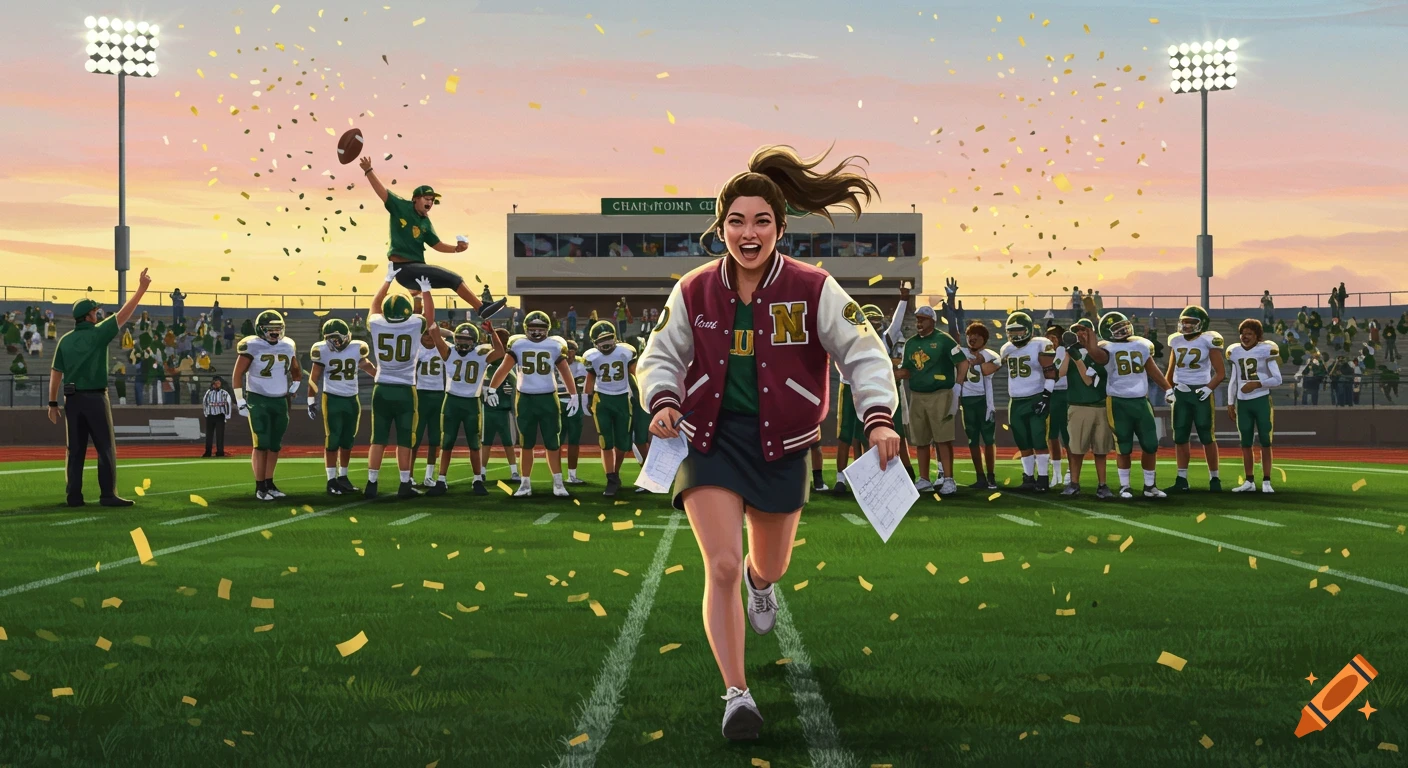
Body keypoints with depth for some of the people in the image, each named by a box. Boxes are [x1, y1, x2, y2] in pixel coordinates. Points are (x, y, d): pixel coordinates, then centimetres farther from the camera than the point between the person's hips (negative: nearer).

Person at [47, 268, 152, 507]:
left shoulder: (65, 340, 6)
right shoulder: (98, 334, -7)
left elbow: (56, 373, 6)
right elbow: (124, 314, -5)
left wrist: (53, 403, 11)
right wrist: (142, 288, 1)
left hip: (72, 399, 5)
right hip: (95, 398, -5)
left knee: (75, 450, 8)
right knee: (106, 448, 0)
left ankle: (74, 495, 6)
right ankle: (108, 495, -4)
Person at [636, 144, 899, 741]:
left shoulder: (814, 290, -8)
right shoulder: (693, 292, -2)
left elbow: (864, 354, -6)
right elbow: (660, 356, 9)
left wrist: (878, 417, -20)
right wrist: (663, 402, -11)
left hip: (781, 444, 1)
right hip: (709, 440, -1)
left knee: (768, 564, 20)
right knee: (722, 567, -15)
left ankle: (761, 580, 61)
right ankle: (735, 693, -6)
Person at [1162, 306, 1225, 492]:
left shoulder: (1208, 341, -7)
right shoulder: (1176, 342, 9)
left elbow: (1221, 373, -6)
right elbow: (1170, 371, 18)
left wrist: (1209, 388, -18)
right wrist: (1168, 389, 5)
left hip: (1201, 393, -5)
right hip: (1180, 393, 5)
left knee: (1207, 438, 0)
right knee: (1180, 437, 6)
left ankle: (1214, 478, 10)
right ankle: (1181, 479, 12)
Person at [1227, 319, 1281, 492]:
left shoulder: (1266, 351, -7)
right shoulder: (1235, 353, 8)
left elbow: (1277, 379, -7)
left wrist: (1256, 384, -17)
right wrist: (1230, 403, 11)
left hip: (1262, 400, -4)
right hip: (1243, 402, 4)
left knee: (1265, 442, -1)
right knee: (1245, 443, 7)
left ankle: (1266, 481, 3)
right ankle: (1249, 481, 14)